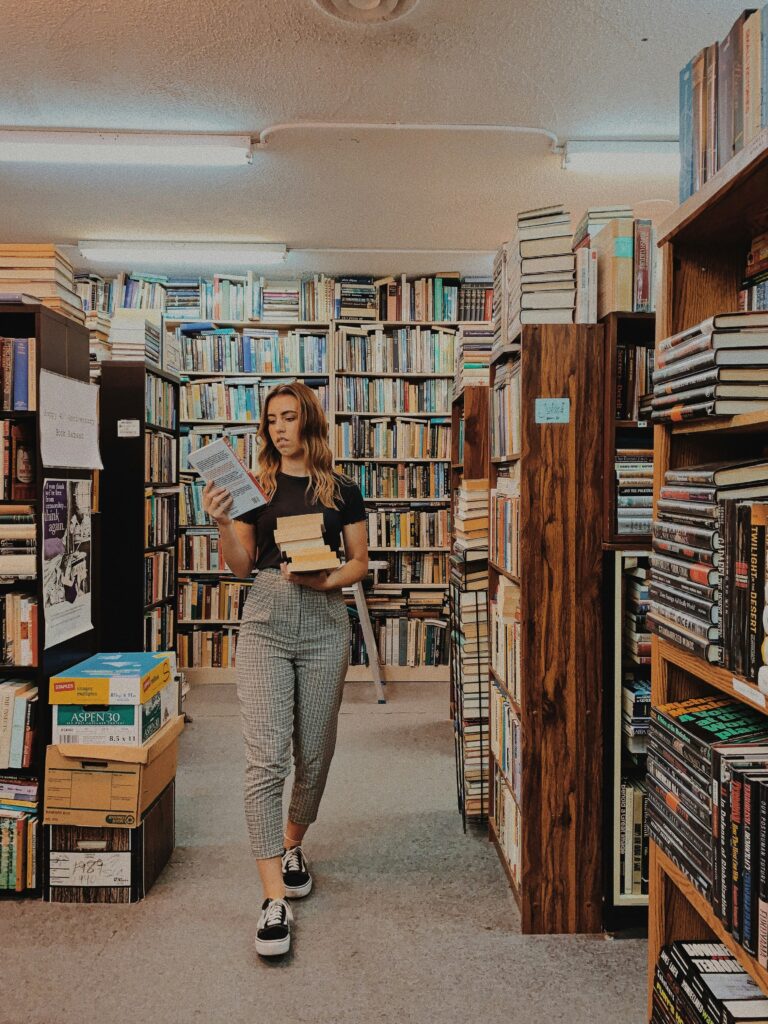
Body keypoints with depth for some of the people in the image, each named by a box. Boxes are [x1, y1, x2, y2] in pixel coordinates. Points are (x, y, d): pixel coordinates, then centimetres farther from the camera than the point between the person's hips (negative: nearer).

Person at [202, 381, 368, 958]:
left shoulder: (341, 490, 7)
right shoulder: (257, 487, 8)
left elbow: (360, 561, 7)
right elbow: (241, 566, 6)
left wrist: (325, 580, -11)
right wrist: (222, 523, -11)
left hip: (325, 622, 1)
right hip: (266, 620, 0)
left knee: (314, 753, 11)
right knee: (265, 757, -9)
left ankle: (293, 845, 39)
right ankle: (275, 898, -4)